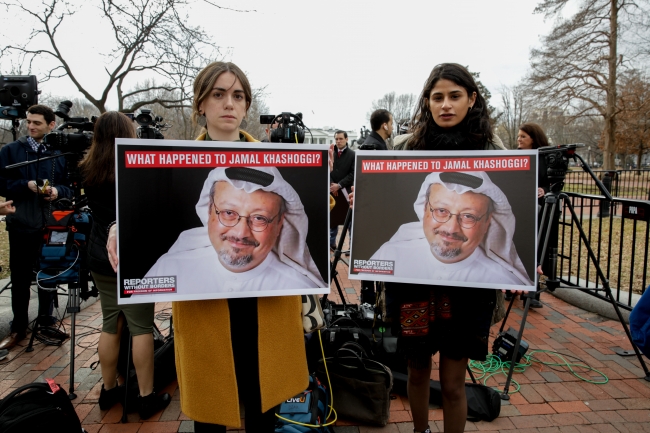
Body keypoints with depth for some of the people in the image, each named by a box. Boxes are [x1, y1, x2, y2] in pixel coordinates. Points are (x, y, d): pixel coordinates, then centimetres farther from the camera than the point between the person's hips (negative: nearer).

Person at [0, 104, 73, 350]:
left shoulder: (61, 153, 3)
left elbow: (72, 187, 7)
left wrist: (58, 191, -14)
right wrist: (26, 185, -17)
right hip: (21, 225, 0)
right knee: (20, 278, 7)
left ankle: (47, 322, 28)